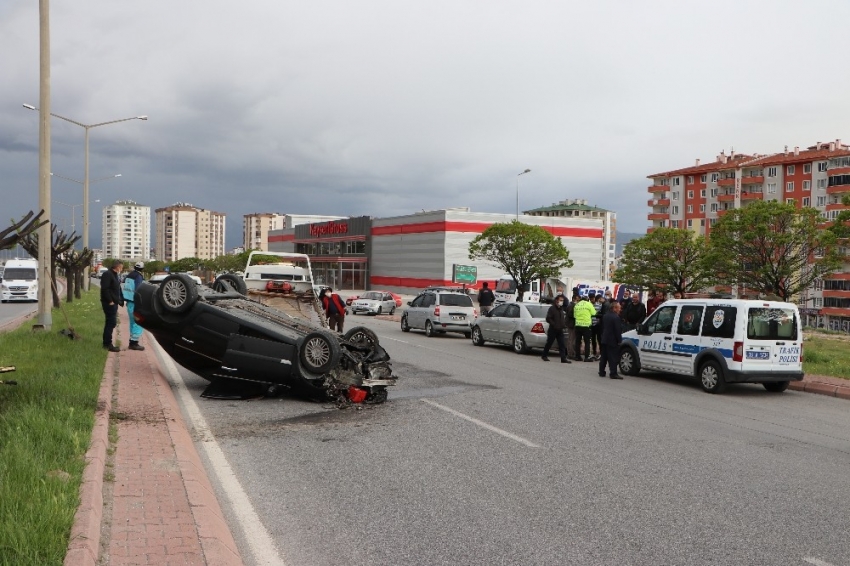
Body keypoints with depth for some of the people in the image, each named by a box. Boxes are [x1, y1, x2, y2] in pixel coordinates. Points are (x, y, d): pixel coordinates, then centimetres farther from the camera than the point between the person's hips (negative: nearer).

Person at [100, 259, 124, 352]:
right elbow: (105, 289, -22)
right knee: (111, 323, -10)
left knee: (110, 323, 13)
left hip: (113, 303, 10)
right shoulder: (107, 274, -13)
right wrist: (110, 301, -22)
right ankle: (108, 344, -7)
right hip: (109, 303, -10)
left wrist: (120, 300, 14)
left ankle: (106, 343, 20)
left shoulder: (114, 275, 19)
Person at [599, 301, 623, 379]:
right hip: (612, 341, -8)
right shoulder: (616, 317, -17)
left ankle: (601, 372, 18)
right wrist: (619, 340, -12)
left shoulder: (605, 316, 11)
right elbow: (618, 330, -17)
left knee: (603, 357, 14)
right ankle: (613, 373, -7)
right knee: (613, 358, -5)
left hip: (604, 340, 8)